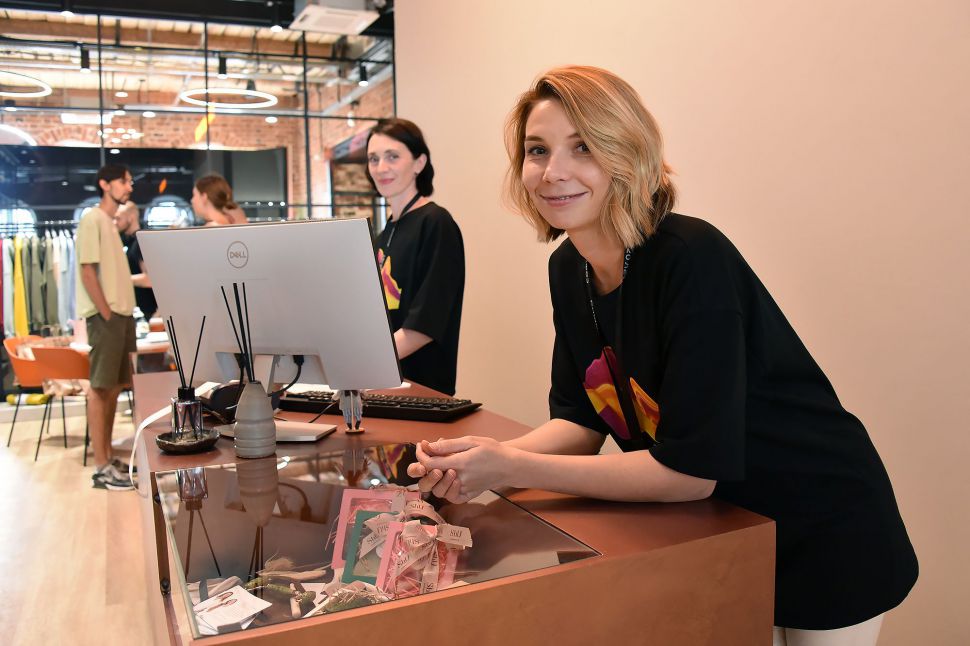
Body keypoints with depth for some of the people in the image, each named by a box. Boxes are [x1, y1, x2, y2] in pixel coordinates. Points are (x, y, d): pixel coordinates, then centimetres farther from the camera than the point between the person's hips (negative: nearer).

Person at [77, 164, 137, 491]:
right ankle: (101, 468, -3)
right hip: (104, 316, -9)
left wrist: (124, 315, 14)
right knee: (100, 388, -6)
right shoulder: (92, 219, -9)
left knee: (114, 388, 11)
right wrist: (106, 314, -17)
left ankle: (108, 458, 18)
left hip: (120, 314, 9)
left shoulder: (111, 222, 18)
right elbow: (87, 271, -15)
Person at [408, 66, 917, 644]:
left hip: (822, 531, -6)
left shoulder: (693, 259, -30)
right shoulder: (568, 268, -6)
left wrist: (511, 470, -29)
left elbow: (691, 468, -30)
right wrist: (488, 458, -20)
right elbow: (582, 420, -2)